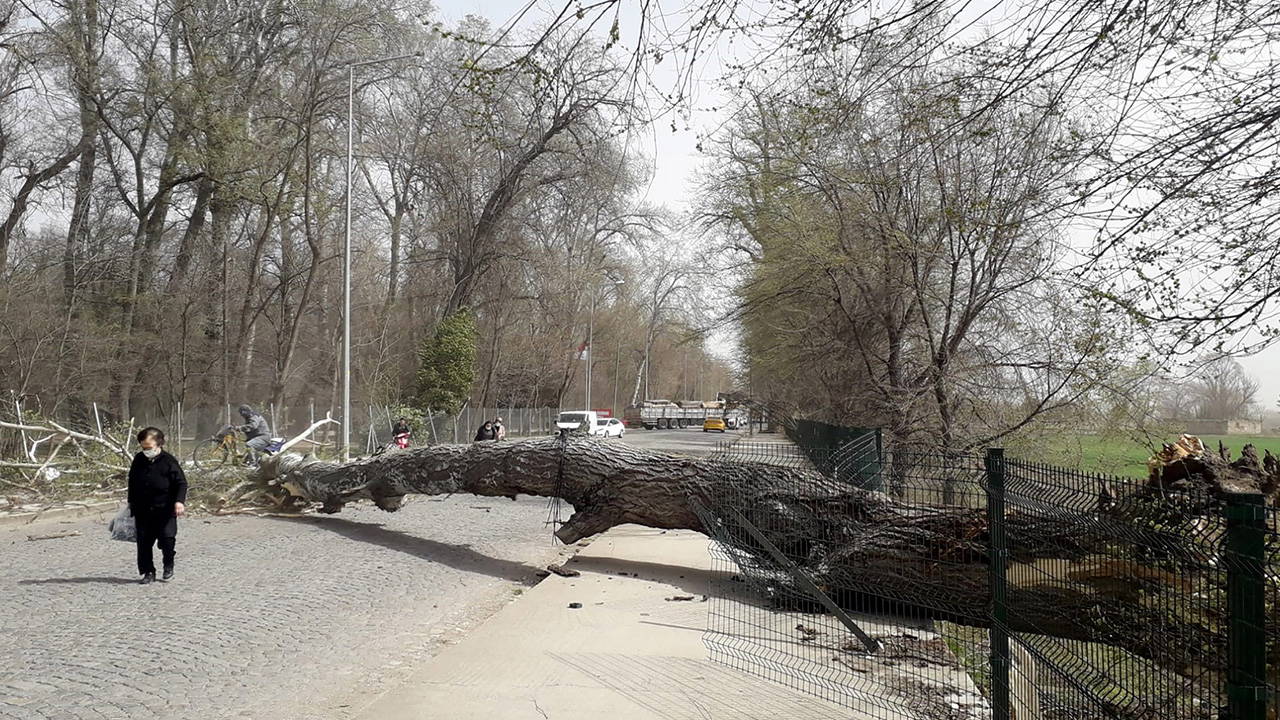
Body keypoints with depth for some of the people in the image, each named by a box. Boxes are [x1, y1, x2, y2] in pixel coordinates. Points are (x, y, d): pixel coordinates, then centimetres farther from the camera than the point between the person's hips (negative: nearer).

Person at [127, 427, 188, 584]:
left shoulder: (168, 461, -9)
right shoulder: (138, 460, 6)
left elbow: (181, 483, -10)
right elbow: (132, 483, 19)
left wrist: (179, 501, -23)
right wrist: (131, 502, 21)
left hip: (165, 510, -4)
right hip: (142, 511, 4)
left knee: (167, 538, -7)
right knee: (143, 542, 4)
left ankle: (168, 566, 17)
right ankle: (148, 572, 14)